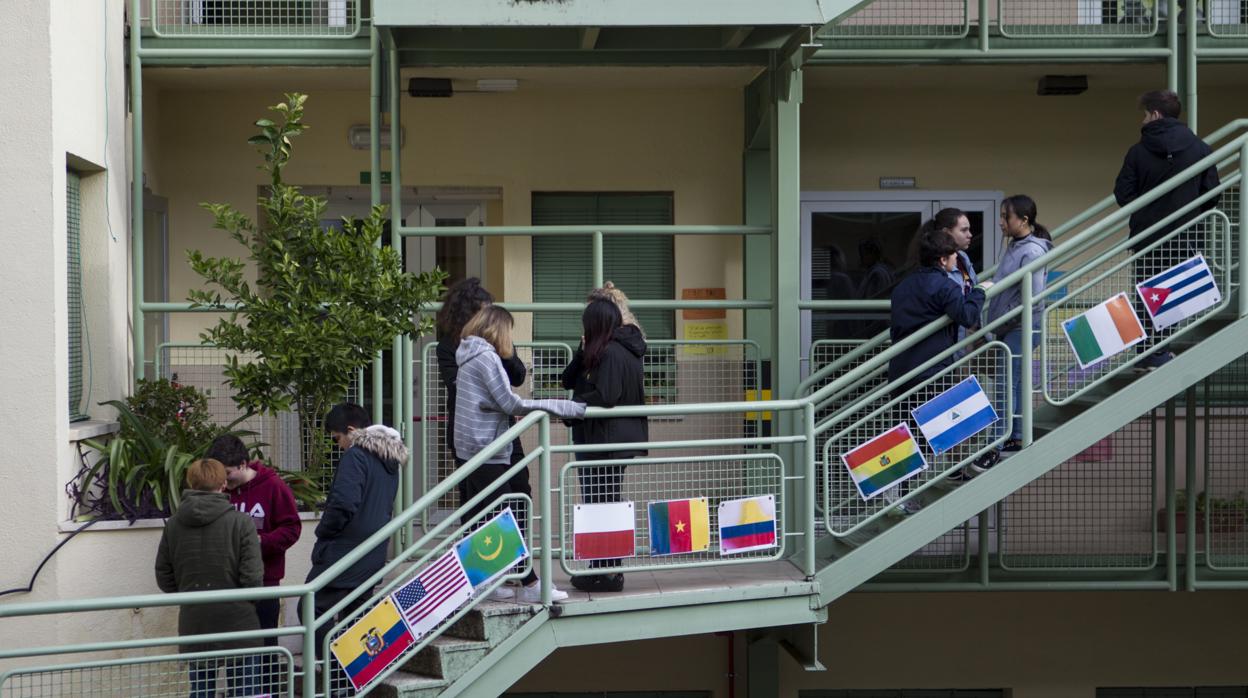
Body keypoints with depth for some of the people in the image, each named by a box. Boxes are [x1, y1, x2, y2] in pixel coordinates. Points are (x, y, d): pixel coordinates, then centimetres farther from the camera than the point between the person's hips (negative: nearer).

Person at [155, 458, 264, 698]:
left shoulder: (173, 524, 2)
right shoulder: (240, 521, -10)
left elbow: (164, 578, 5)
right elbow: (252, 579, -13)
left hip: (193, 625, 4)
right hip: (236, 621, -3)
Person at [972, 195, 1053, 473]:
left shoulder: (1032, 252, -17)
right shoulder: (1014, 246, 12)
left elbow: (1033, 298, -20)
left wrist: (1007, 321, -15)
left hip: (1021, 328, -9)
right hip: (1009, 327, 9)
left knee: (1008, 384, -9)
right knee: (1016, 382, 15)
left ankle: (996, 448, -9)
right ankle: (1016, 438, 23)